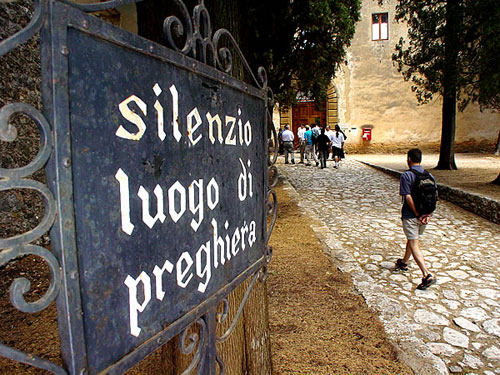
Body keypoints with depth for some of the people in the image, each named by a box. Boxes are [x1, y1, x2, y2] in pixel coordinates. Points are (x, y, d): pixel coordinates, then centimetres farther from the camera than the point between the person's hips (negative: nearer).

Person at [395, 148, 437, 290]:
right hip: (425, 215, 7)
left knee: (414, 245, -3)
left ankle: (427, 275, -13)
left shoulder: (406, 175, -14)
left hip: (410, 215, -7)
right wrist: (428, 214, -3)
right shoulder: (429, 176, 5)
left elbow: (408, 197, -20)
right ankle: (404, 262, 43)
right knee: (412, 239, 24)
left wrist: (417, 215, -14)